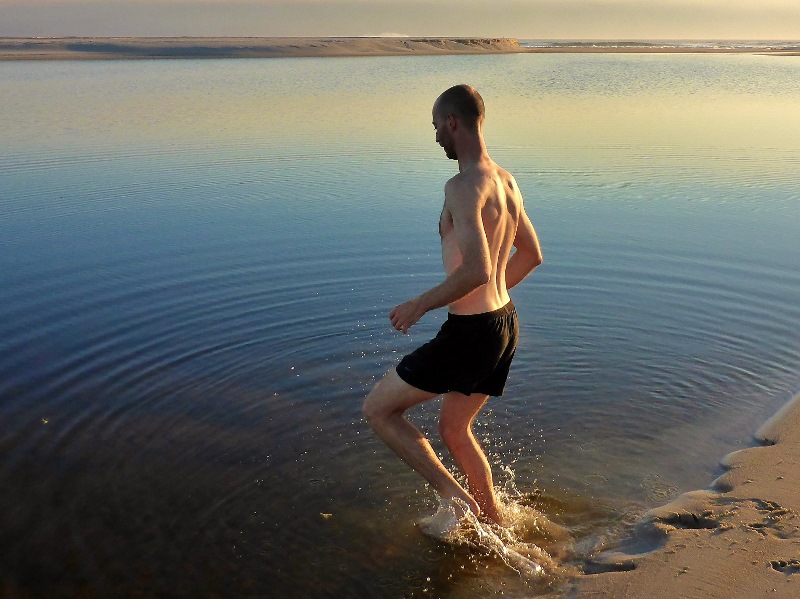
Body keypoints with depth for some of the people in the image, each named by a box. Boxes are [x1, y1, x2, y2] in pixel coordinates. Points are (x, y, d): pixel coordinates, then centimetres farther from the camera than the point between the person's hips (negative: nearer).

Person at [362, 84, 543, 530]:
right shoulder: (506, 181, 9)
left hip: (470, 332, -9)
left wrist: (421, 304, -16)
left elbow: (477, 270, -31)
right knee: (454, 430, 26)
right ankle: (495, 524, 38)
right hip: (504, 322, 9)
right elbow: (532, 255, 18)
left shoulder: (464, 186, -20)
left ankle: (454, 497, 6)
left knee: (378, 410, 6)